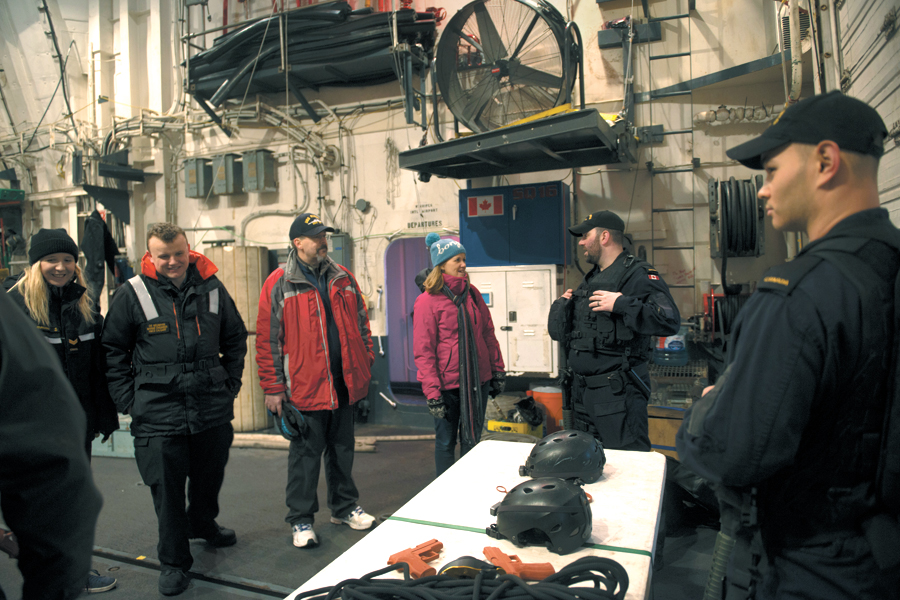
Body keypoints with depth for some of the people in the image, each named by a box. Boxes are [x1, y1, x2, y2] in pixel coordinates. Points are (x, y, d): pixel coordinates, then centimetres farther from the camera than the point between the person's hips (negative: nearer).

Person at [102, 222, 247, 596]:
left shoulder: (211, 288, 3)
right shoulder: (131, 294, -4)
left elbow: (235, 339, 13)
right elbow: (113, 350, 2)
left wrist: (230, 384, 7)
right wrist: (128, 399, -4)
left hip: (213, 409, 3)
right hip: (159, 414, -3)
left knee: (210, 476, 20)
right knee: (167, 489, 4)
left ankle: (203, 524, 49)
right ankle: (173, 560, 23)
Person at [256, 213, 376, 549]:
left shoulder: (343, 278, 8)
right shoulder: (279, 284, -7)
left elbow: (361, 323, 15)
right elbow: (267, 339, -7)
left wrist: (365, 365, 10)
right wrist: (273, 388, -8)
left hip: (344, 383, 5)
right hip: (304, 386, -5)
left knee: (343, 448, 17)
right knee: (305, 453, 6)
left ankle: (344, 507, 34)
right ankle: (301, 520, 22)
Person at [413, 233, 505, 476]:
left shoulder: (472, 293, 9)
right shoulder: (427, 301, -9)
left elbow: (488, 335, 13)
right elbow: (423, 351, -11)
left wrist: (498, 371, 11)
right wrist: (432, 393, -15)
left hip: (478, 380, 5)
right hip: (447, 383, -5)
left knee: (472, 440, 14)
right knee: (446, 442, 8)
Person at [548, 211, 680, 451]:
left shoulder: (638, 275, -7)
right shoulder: (589, 280, 19)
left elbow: (670, 320, -23)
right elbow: (558, 331, 22)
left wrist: (621, 305, -24)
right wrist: (561, 304, 3)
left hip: (618, 393, -9)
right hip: (582, 391, 9)